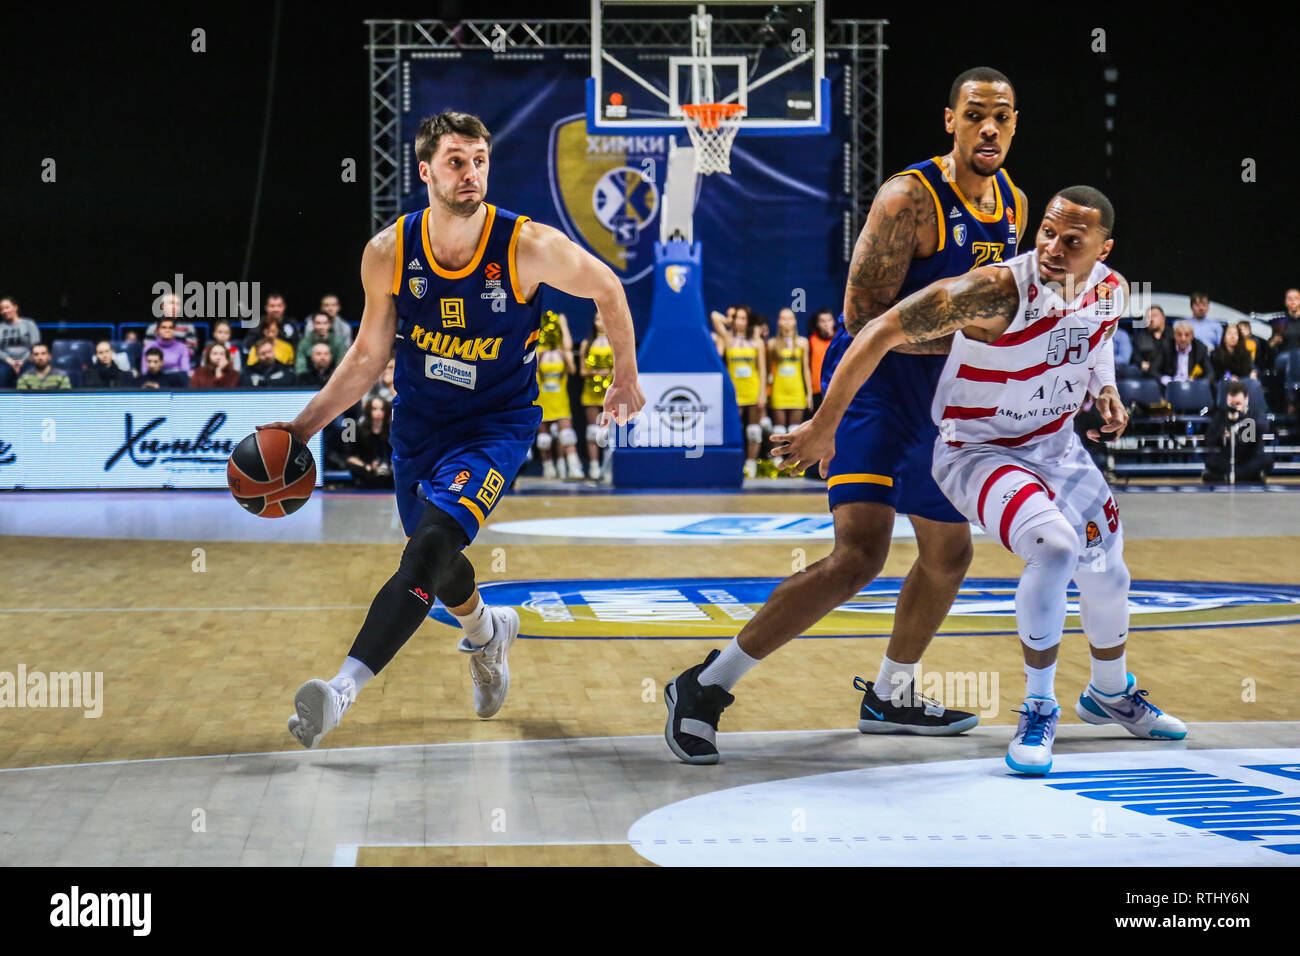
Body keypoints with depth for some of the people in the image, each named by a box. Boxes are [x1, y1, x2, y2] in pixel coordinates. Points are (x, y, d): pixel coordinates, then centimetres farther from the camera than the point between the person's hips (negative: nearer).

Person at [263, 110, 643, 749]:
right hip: (419, 421, 5)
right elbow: (369, 353, 1)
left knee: (431, 544, -26)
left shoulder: (529, 247, -21)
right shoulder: (388, 253, -13)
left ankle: (343, 688, -30)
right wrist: (304, 426, -6)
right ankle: (487, 632, 57)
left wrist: (626, 378, 7)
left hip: (498, 423, -4)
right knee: (434, 557, 22)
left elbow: (607, 289, -2)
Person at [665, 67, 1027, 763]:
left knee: (949, 552, 18)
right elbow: (864, 315, -22)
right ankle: (706, 687, -15)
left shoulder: (1013, 204, 6)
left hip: (937, 396, 9)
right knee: (859, 554, -22)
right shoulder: (910, 198, -19)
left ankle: (890, 697, 39)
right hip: (871, 385, -9)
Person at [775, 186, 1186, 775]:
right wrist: (823, 426, -27)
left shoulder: (1112, 290, -10)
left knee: (1107, 575, 16)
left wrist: (1105, 389, -2)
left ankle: (1110, 694, 47)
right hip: (978, 454, -7)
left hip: (1058, 447, 7)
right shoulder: (997, 290, -31)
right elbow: (882, 333, -30)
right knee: (1055, 547, -30)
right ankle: (1039, 709, -11)